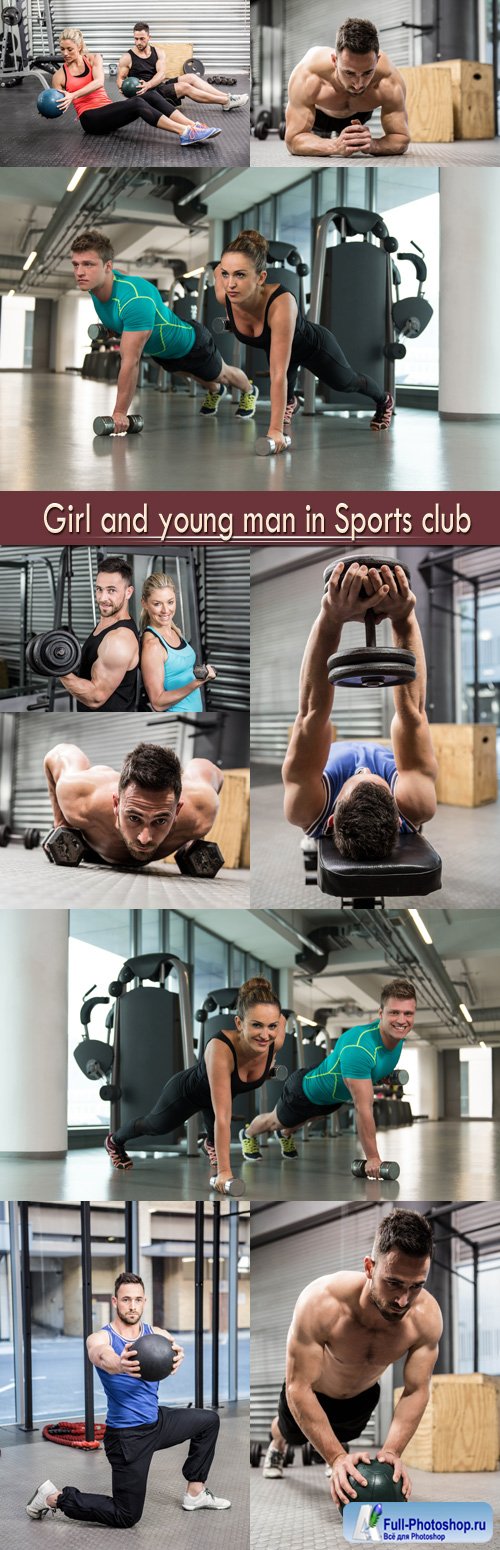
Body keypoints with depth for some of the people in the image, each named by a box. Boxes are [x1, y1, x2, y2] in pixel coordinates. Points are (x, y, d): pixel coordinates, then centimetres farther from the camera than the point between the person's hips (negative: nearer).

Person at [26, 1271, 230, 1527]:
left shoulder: (155, 1334, -4)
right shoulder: (100, 1338, -17)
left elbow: (171, 1344, -28)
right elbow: (102, 1355, -42)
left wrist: (177, 1353, -55)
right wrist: (118, 1365, -68)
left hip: (156, 1420, 6)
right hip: (127, 1436, -6)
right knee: (126, 1517, -4)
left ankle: (195, 1493, 26)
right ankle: (53, 1497, 9)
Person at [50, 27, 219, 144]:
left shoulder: (93, 59, 10)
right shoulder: (59, 76, 5)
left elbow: (99, 82, -9)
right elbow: (58, 106, 11)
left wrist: (73, 95, -19)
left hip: (108, 110, 4)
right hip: (91, 119, -4)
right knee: (136, 103, -30)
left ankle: (193, 127, -33)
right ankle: (184, 133, -45)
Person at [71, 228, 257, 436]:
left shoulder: (135, 300, -49)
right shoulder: (94, 283, -25)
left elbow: (130, 362, -47)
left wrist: (120, 413, -44)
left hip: (191, 345, -6)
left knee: (221, 374, 27)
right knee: (192, 374, 37)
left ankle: (248, 392, 58)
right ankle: (214, 391, 69)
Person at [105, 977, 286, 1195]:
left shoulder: (275, 1041, -34)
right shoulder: (221, 1048, -49)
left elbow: (280, 1019, -8)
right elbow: (222, 1117, -47)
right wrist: (224, 1171, -48)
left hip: (220, 1092, 3)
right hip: (186, 1092, -3)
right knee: (155, 1126, 25)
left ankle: (211, 1143, 44)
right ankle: (115, 1141, 57)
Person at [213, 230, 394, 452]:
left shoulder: (281, 303, -51)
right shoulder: (224, 296, -36)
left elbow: (278, 374, -51)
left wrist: (275, 430, -53)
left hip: (314, 345, -3)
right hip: (274, 344, 3)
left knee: (346, 382, 23)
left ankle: (384, 401, 58)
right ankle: (289, 402, 29)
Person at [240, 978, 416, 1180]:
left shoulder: (398, 1033, -24)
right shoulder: (358, 1049, -49)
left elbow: (368, 1023, 2)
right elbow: (363, 1108, -45)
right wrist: (372, 1158, -41)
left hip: (336, 1094, 6)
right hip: (306, 1093, -6)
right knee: (276, 1121, 28)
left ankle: (286, 1135, 71)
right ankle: (249, 1135, 60)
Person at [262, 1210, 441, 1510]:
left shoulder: (427, 1316, -38)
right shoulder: (321, 1302, -47)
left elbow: (417, 1390, -25)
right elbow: (299, 1388, -41)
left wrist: (392, 1451, -38)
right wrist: (336, 1458, -46)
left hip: (363, 1395, 2)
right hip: (313, 1391, -2)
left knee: (343, 1438, 33)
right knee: (293, 1434, 29)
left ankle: (339, 1444, 66)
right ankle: (277, 1445, 62)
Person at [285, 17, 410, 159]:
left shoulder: (389, 81, -45)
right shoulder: (307, 77, -48)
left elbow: (401, 139, -35)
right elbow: (294, 140, -45)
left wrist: (373, 144, -59)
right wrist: (336, 146, -64)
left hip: (358, 116, 2)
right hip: (317, 114, -2)